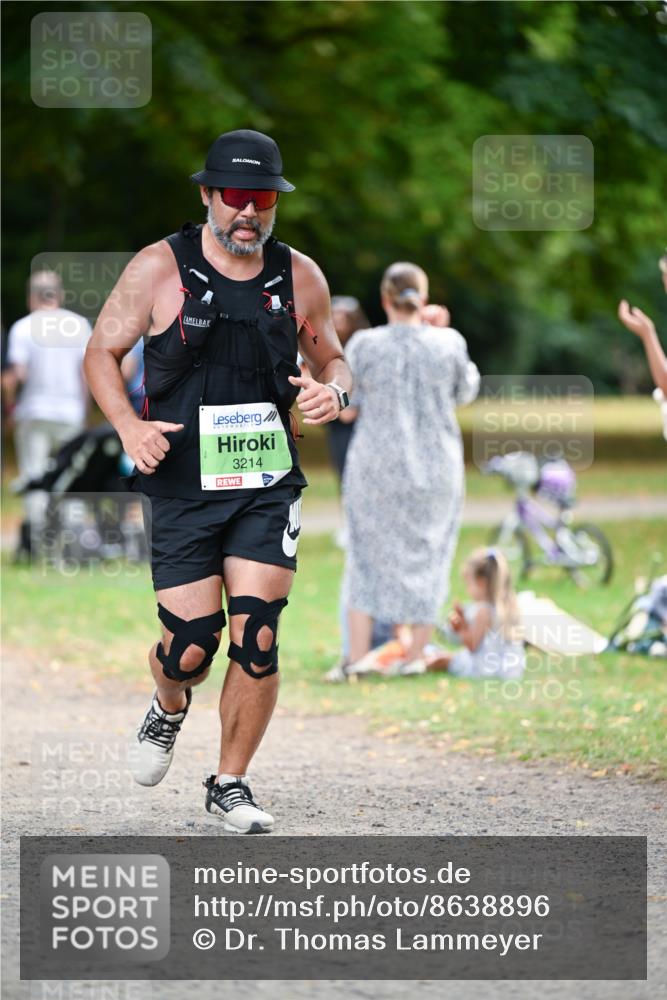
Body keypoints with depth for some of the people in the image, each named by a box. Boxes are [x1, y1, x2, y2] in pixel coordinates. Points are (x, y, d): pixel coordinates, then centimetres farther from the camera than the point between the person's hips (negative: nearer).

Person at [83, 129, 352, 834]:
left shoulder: (299, 277, 4)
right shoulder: (160, 268, -4)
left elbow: (332, 361, 17)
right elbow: (102, 353, 3)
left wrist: (333, 391, -7)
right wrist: (129, 427, -13)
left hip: (267, 485, 2)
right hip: (181, 485, -2)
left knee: (256, 638, -7)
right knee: (191, 645, -4)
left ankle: (230, 784, 11)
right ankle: (168, 709, 34)